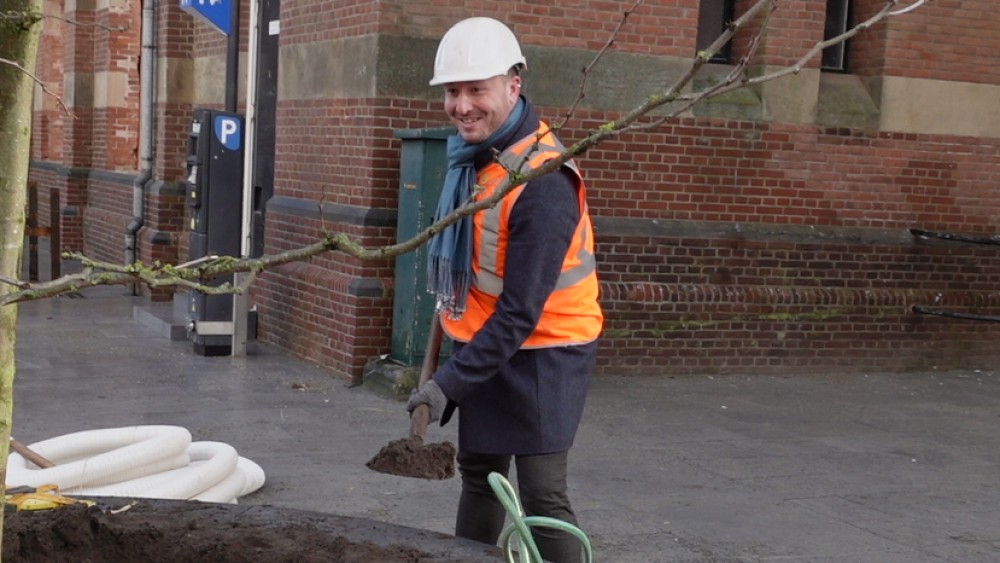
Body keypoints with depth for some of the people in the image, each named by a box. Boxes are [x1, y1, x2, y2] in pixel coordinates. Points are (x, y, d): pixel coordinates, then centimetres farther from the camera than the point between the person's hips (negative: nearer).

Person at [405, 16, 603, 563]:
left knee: (541, 494, -10)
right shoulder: (474, 149, 0)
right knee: (478, 474, 19)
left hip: (539, 352, -9)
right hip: (482, 342, 9)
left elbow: (520, 312, -27)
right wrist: (449, 305, 19)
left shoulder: (543, 182, -27)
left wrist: (451, 382, -27)